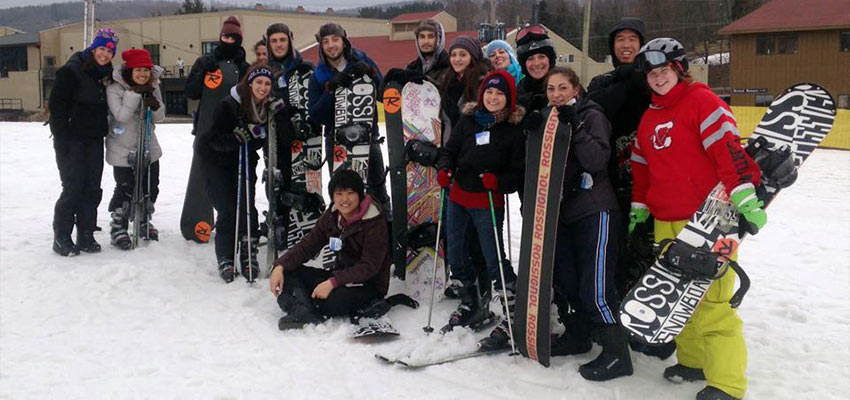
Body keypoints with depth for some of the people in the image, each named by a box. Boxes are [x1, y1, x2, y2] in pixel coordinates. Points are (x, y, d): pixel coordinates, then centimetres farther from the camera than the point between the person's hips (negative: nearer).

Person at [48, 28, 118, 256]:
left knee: (92, 189, 6)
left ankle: (86, 236, 15)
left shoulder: (106, 75, 13)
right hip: (71, 141, -7)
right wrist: (61, 139, -17)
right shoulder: (72, 71, -8)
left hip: (94, 141, 7)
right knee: (73, 188, -7)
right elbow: (56, 106, -12)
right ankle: (61, 238, 4)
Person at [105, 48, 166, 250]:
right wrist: (135, 92, -27)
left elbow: (160, 117, 3)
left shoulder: (152, 87, 1)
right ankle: (118, 228, 14)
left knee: (150, 187, 14)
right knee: (125, 190, -4)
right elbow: (121, 115, -24)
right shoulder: (115, 88, -14)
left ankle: (144, 222, 36)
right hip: (123, 150, -5)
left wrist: (155, 105, -20)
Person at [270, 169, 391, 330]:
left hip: (370, 285, -7)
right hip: (341, 277, 7)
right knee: (289, 272, -11)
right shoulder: (331, 216, 4)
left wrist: (332, 283, -32)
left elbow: (369, 267, -22)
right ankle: (304, 313, -35)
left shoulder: (375, 224, -17)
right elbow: (308, 245, 2)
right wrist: (280, 266, -15)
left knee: (331, 301, -38)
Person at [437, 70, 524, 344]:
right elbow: (450, 150, 10)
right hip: (458, 198, 5)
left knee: (494, 260, -7)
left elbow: (519, 173, -7)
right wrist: (445, 170, -10)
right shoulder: (468, 120, 4)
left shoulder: (515, 129, -7)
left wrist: (498, 182, -25)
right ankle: (472, 305, 37)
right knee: (455, 256, 15)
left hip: (488, 204, -5)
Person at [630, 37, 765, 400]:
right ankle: (694, 360, 27)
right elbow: (642, 168, 24)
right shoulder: (648, 119, 17)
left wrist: (744, 197, -22)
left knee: (712, 300, -7)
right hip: (666, 224, 8)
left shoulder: (701, 101, -6)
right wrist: (638, 209, 23)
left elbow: (728, 149, -15)